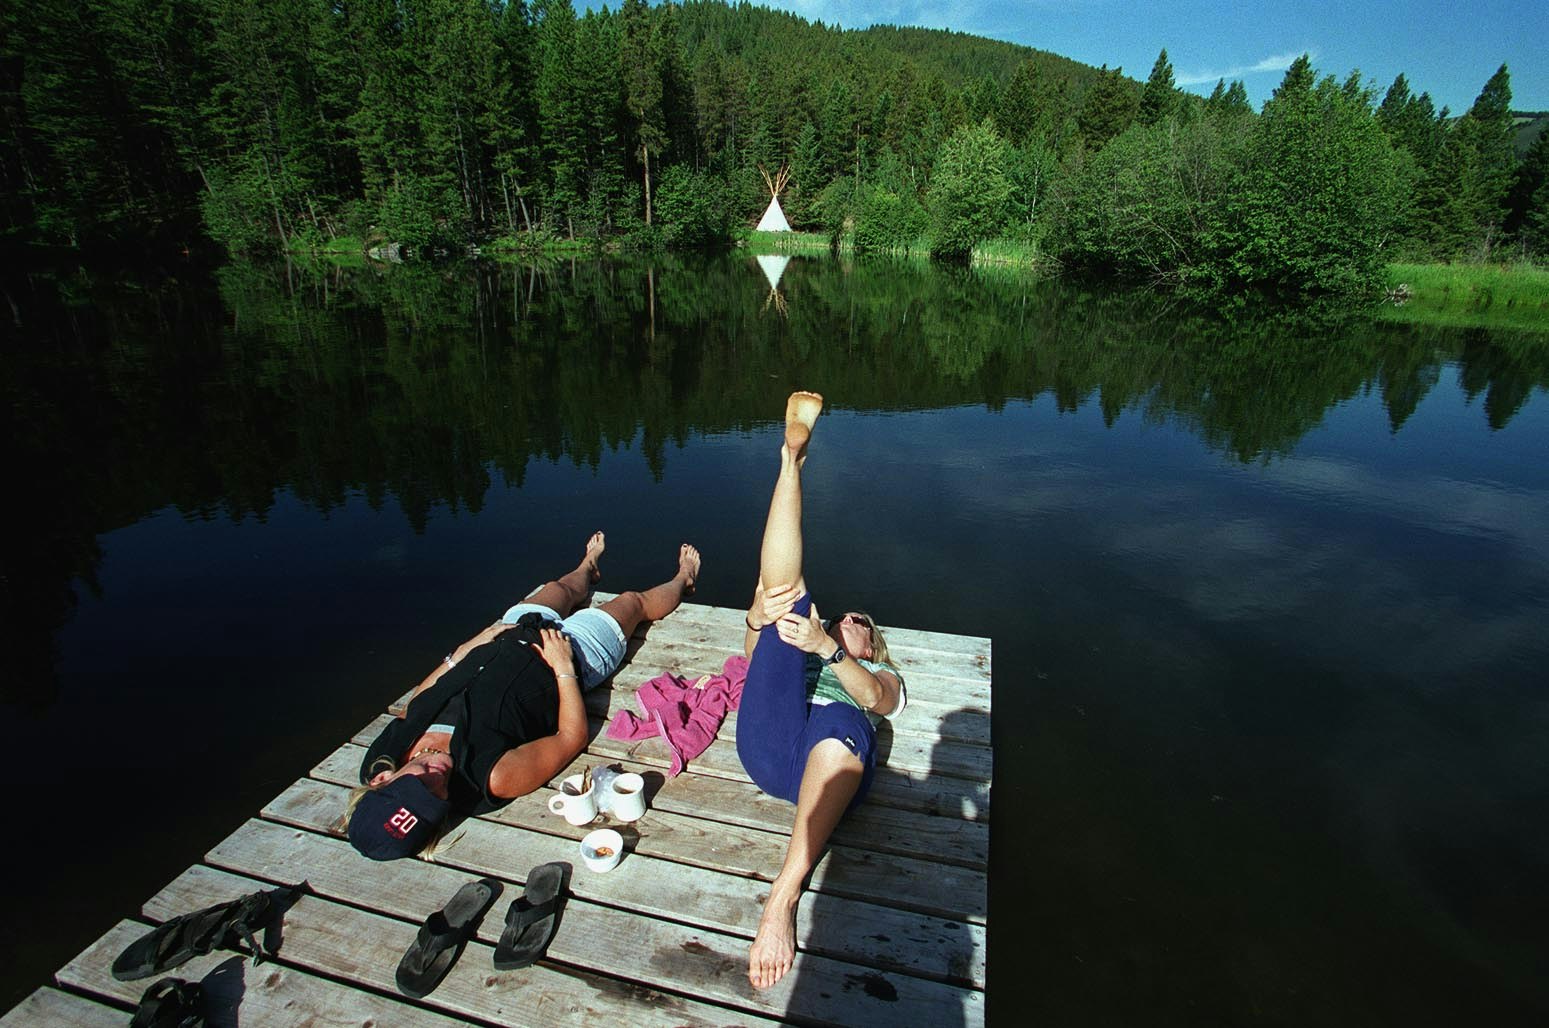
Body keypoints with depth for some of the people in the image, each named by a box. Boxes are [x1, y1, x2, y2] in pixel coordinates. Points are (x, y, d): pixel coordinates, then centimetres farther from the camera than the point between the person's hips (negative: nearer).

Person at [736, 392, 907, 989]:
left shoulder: (885, 678, 32)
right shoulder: (808, 655, 39)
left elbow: (870, 696, 5)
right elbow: (759, 662, 16)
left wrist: (829, 649, -12)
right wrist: (759, 621, -4)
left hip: (837, 760, -2)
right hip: (768, 745, 2)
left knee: (842, 719, -40)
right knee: (784, 592, -3)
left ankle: (783, 897, -45)